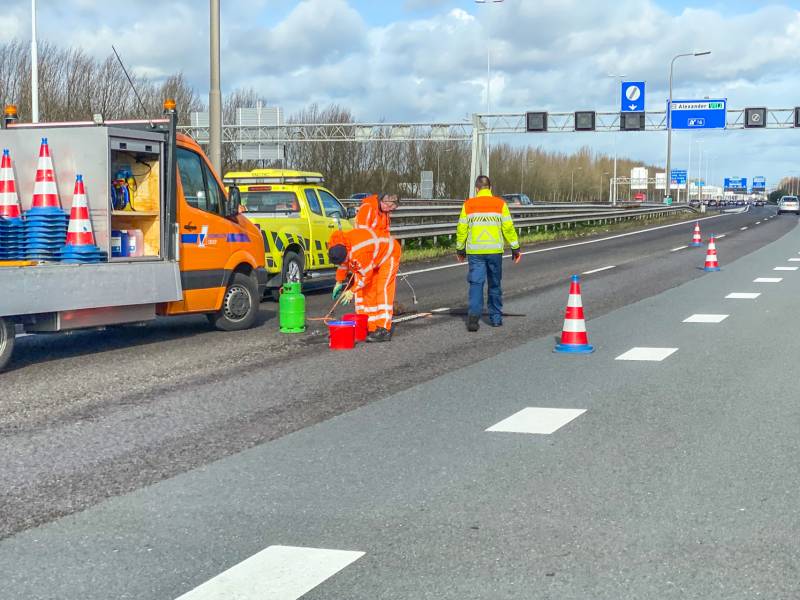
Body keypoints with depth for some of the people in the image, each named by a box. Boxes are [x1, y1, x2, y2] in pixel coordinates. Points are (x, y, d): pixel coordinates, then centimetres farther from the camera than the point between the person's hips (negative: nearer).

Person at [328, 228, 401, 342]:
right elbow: (344, 264, 7)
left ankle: (384, 330, -21)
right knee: (368, 292, 3)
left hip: (389, 254, -9)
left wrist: (352, 291, -21)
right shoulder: (338, 245, -14)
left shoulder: (358, 252, -41)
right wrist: (339, 281, 10)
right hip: (375, 258, 9)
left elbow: (366, 275, -29)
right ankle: (370, 328, 7)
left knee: (382, 291, -18)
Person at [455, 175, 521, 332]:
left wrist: (460, 248, 16)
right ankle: (496, 318, 20)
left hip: (475, 251, 0)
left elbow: (461, 229, 4)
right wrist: (515, 247, 7)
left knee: (476, 283, -1)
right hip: (495, 250, 1)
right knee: (495, 285, 13)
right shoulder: (500, 204, 0)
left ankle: (474, 314, -20)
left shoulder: (468, 205, 1)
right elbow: (508, 227, -1)